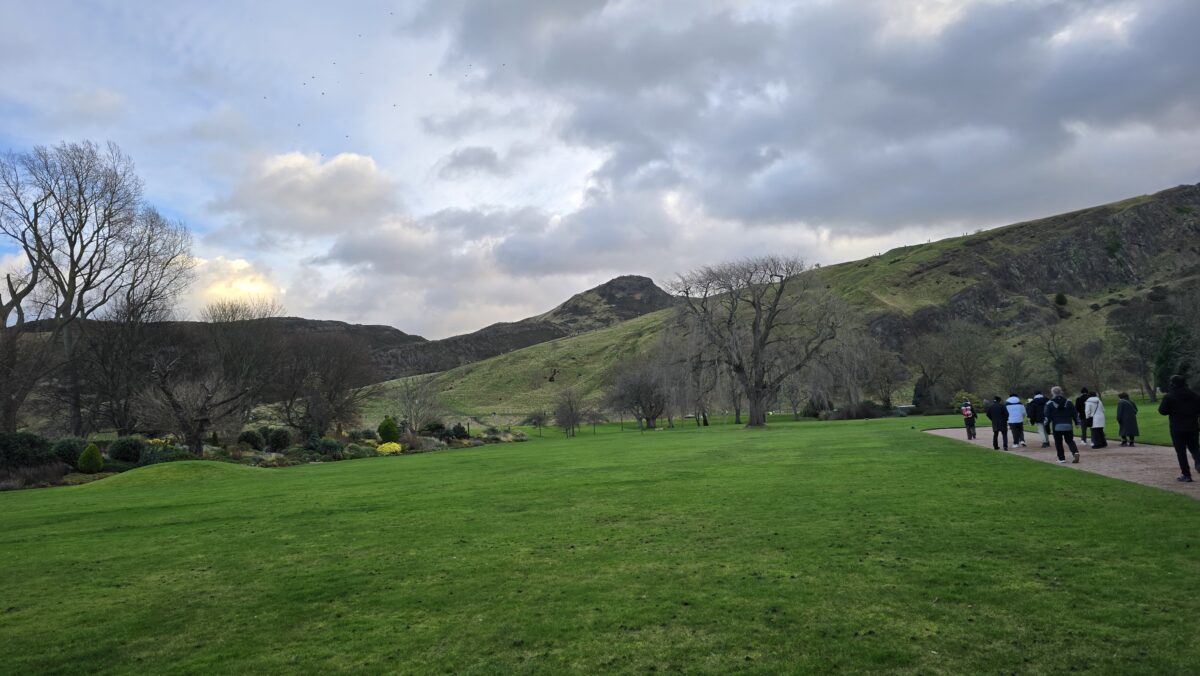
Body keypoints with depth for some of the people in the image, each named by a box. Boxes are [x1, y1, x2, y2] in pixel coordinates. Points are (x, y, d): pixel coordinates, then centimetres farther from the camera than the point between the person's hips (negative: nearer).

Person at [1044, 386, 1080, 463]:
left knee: (1058, 443, 8)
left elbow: (1047, 416, -4)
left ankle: (1061, 458, 9)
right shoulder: (1068, 402, 6)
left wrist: (1047, 426, 5)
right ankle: (1075, 452, -11)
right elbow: (1075, 413, 9)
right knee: (1070, 441, 14)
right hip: (1068, 426, 3)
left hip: (1057, 427, -3)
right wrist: (1077, 422, 19)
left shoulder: (1049, 404, -3)